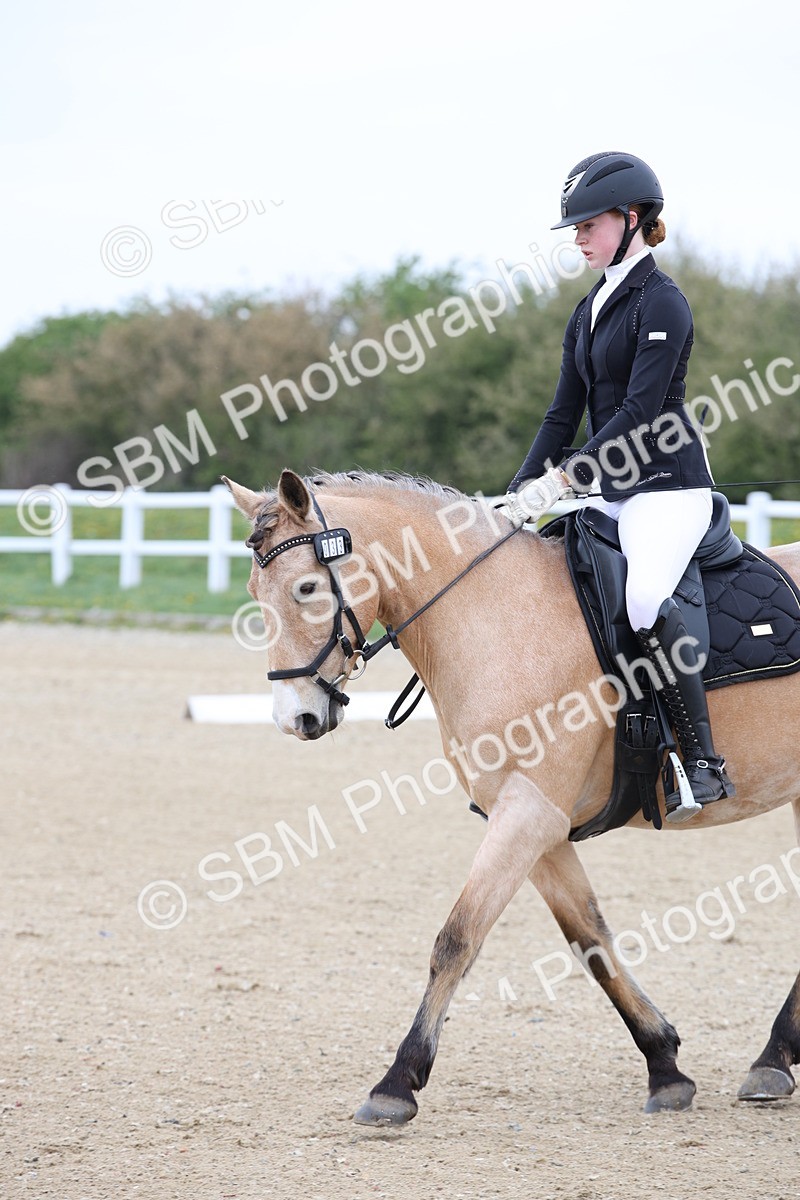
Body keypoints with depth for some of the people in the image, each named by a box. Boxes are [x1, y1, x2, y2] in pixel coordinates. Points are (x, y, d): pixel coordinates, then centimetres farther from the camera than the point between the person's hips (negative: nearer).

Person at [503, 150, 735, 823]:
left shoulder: (662, 303, -11)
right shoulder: (590, 312, 15)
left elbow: (640, 413, -19)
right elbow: (566, 414, 16)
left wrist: (561, 478, -21)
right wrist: (522, 492, 5)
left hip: (667, 485, -10)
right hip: (609, 490, 10)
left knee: (643, 597, -33)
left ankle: (704, 761, -28)